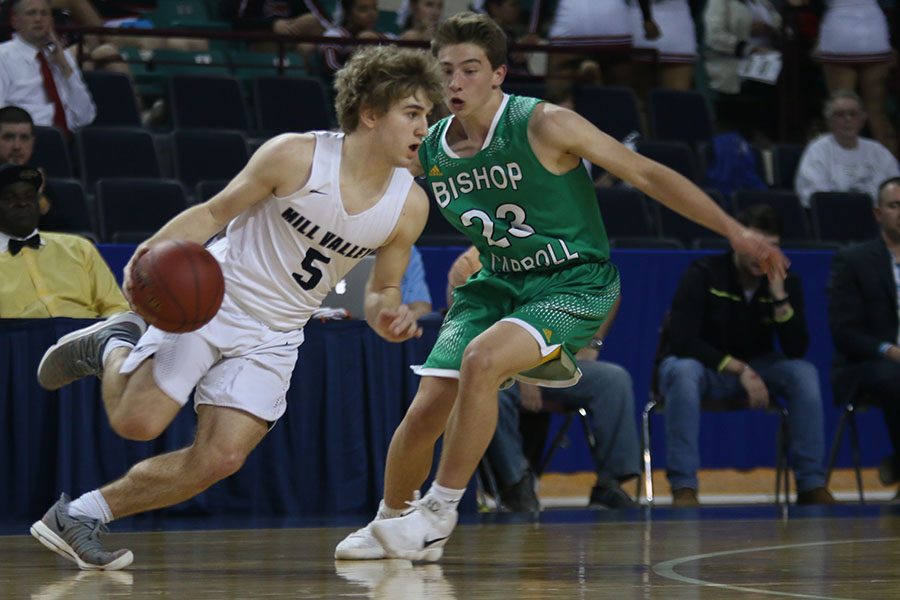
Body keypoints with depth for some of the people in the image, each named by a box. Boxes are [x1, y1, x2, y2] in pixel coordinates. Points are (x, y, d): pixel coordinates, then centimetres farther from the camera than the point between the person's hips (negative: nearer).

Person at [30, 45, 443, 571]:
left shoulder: (410, 206, -5)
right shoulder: (295, 156, -16)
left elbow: (383, 290, 8)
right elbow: (214, 212, -6)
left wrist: (387, 315, -16)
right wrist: (157, 249, -23)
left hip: (275, 337, 4)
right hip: (214, 296, -4)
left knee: (220, 459, -10)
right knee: (137, 421, -16)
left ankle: (78, 517, 5)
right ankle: (114, 346, 18)